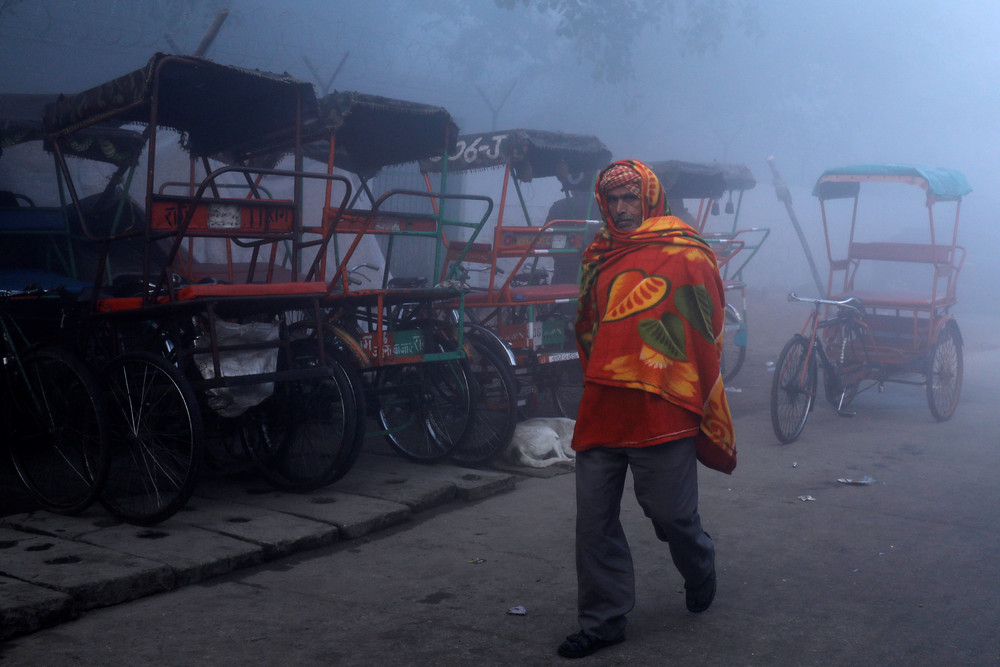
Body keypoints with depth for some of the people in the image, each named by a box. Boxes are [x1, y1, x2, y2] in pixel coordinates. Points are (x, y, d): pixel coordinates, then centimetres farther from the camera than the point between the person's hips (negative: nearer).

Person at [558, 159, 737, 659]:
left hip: (662, 413, -5)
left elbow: (706, 334, -2)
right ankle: (602, 621, 16)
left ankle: (700, 572, 38)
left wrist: (699, 408, -2)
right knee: (594, 519, 4)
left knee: (671, 514, 5)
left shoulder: (686, 255, -2)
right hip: (601, 412, 5)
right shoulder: (598, 257, 14)